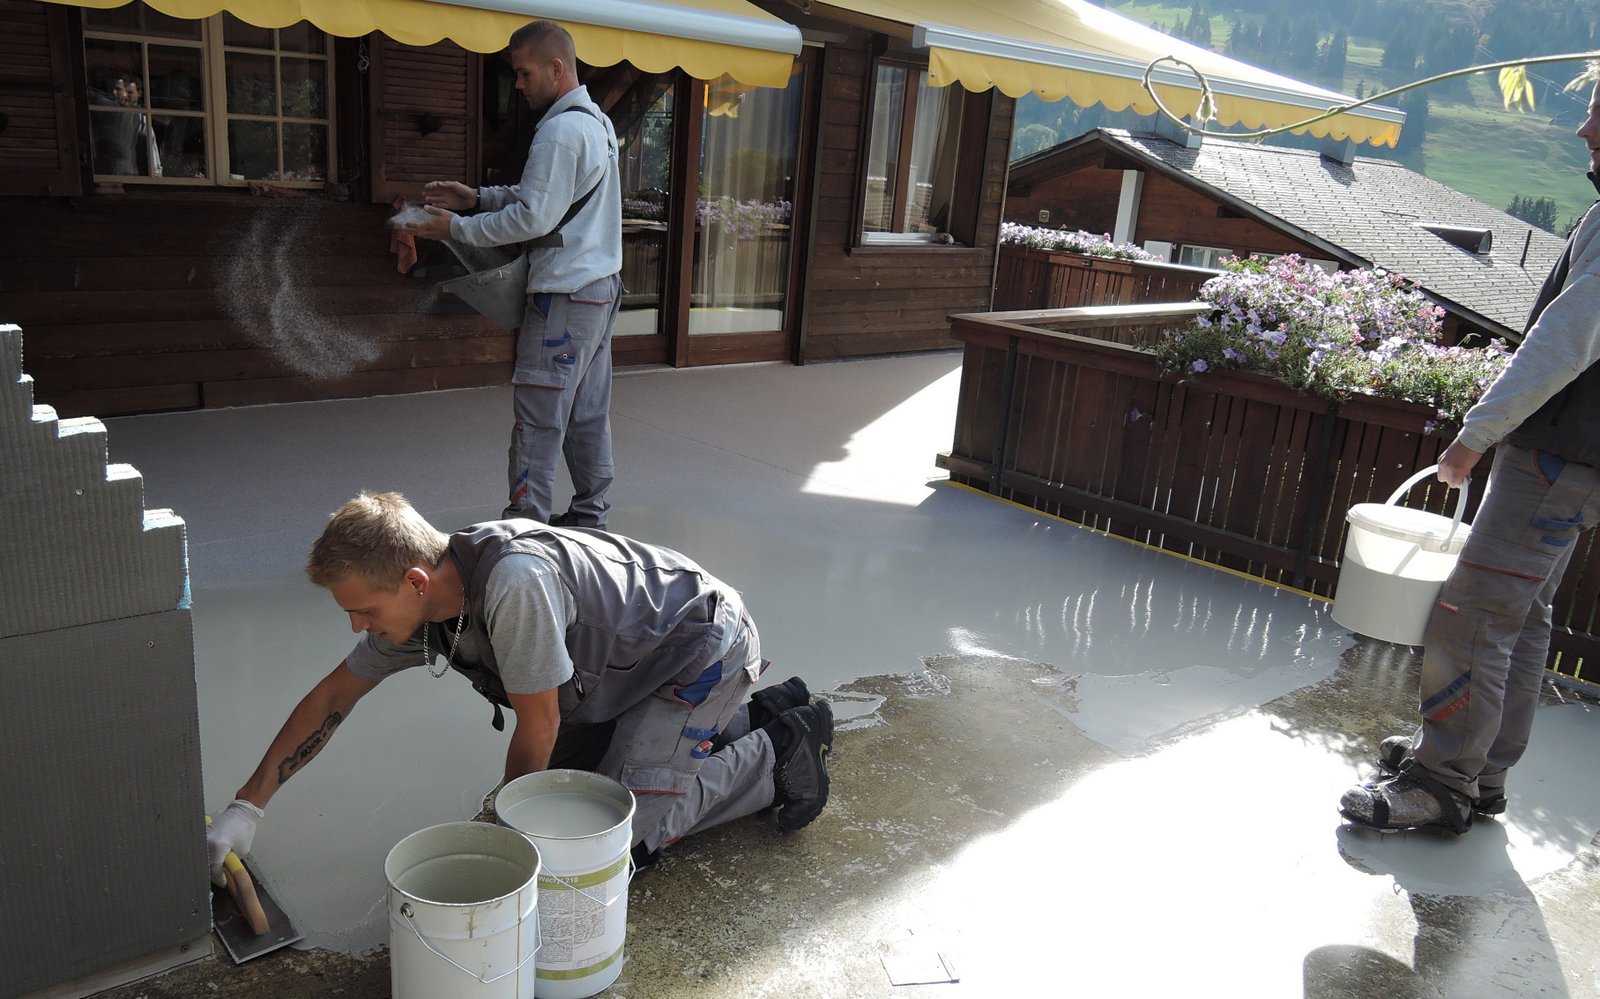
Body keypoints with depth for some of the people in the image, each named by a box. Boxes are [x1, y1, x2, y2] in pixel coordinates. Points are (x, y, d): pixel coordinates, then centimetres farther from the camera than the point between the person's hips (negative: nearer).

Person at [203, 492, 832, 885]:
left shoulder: (514, 583, -37)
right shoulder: (413, 602, -9)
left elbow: (538, 728, -23)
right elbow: (332, 697, 5)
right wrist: (247, 808, 6)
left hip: (704, 649, -9)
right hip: (628, 668, 9)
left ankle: (779, 753, 3)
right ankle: (754, 719, 20)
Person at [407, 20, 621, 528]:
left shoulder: (561, 129, -15)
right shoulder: (597, 121, 16)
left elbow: (532, 218, -18)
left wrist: (458, 228, -8)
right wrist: (478, 197, 15)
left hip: (565, 293, -10)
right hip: (601, 284, 10)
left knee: (539, 414, -5)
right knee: (588, 410, 12)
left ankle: (526, 520, 0)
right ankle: (588, 512, 19)